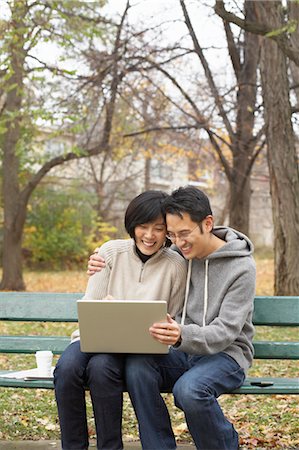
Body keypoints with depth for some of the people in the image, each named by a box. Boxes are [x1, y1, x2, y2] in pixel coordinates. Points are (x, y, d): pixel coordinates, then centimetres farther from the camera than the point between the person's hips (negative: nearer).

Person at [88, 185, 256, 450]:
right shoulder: (176, 256, 4)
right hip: (182, 350, 5)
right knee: (137, 365, -27)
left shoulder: (241, 267, -11)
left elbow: (225, 332, -18)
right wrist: (105, 272, -3)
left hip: (226, 353, -4)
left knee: (189, 389, -35)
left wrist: (183, 336, -39)